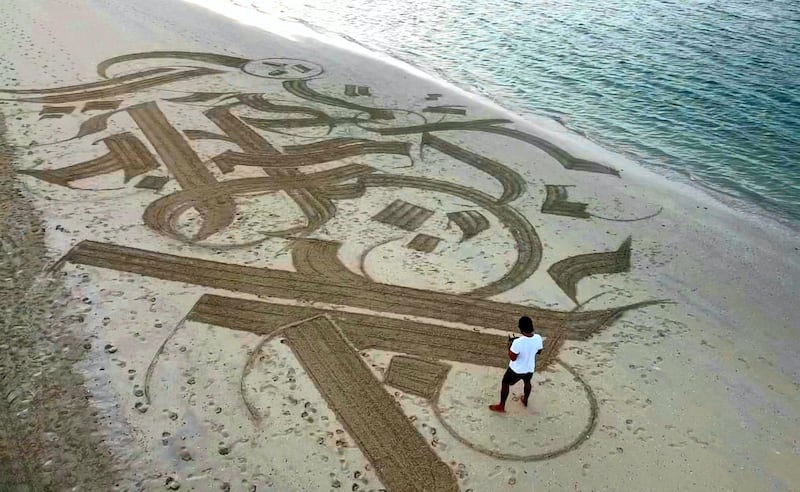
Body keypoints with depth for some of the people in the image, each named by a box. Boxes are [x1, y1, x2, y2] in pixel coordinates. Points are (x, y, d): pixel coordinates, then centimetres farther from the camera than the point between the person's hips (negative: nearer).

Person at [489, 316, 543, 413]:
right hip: (530, 368, 5)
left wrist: (510, 346, -10)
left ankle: (501, 406, 33)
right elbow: (539, 352, -1)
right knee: (527, 382, 35)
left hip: (516, 370, -4)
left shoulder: (518, 342, -35)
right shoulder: (538, 338, -19)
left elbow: (512, 358, -24)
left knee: (505, 384, 20)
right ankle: (525, 400, 57)